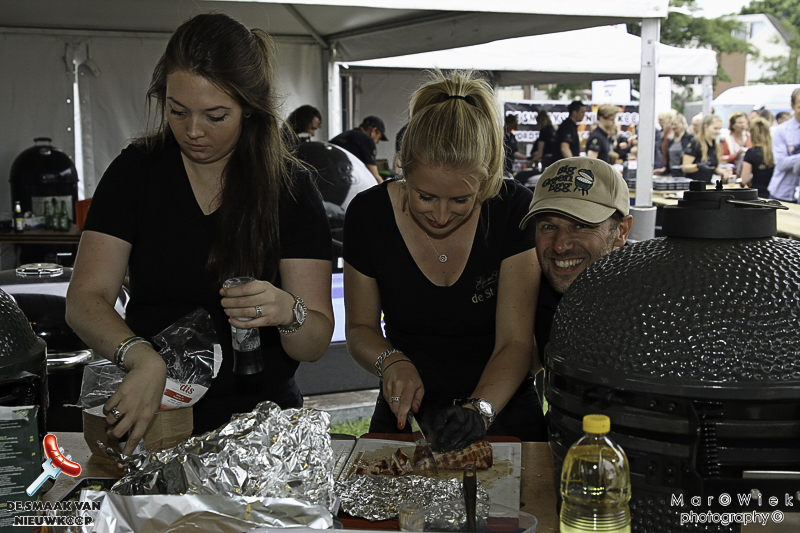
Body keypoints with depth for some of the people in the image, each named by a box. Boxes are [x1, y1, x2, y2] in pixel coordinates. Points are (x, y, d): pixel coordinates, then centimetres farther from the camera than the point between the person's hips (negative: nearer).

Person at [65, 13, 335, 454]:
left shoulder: (291, 190, -1)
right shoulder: (136, 170, 2)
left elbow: (315, 344, -3)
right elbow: (85, 300, -6)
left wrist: (288, 313, -27)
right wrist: (142, 358, -26)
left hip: (257, 414, -1)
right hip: (149, 416, 1)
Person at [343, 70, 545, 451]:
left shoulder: (514, 210, -12)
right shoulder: (368, 215, -9)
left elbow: (516, 341, -14)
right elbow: (359, 327, 4)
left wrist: (479, 410, -30)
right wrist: (390, 361, -16)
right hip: (406, 413, 2)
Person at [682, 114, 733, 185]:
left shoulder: (716, 146, 14)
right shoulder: (694, 143, -8)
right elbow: (685, 167, -11)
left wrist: (723, 171, 1)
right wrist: (698, 166, -30)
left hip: (708, 184, 7)